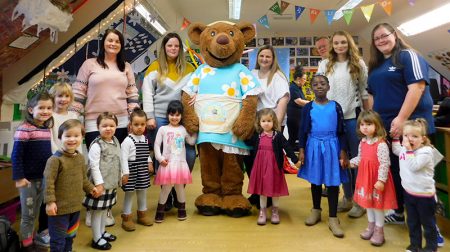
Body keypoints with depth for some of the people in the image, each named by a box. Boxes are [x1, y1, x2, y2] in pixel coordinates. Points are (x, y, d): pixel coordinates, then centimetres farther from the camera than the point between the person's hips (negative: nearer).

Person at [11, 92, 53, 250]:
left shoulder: (47, 129, 5)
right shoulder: (24, 129, -15)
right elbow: (16, 155, -16)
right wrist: (18, 177, -18)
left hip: (44, 177, 6)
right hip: (28, 178, -6)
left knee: (39, 211, 19)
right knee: (28, 214, 8)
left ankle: (41, 236, 33)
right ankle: (27, 245, 22)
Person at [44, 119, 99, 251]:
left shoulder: (80, 157, 4)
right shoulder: (55, 159, -20)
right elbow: (49, 182, -20)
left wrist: (90, 188, 19)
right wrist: (50, 201, -22)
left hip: (75, 206, 7)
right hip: (60, 207, -7)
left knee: (70, 235, 24)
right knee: (58, 239, 7)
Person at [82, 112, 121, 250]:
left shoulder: (115, 141, 6)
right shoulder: (96, 145, -17)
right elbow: (94, 166, -18)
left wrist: (117, 179, 16)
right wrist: (99, 184, -20)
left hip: (111, 183, 8)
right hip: (100, 183, -7)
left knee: (105, 209, 20)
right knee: (97, 211, 4)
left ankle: (102, 232, 36)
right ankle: (96, 239, 16)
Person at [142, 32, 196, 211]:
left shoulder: (188, 68, 12)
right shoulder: (155, 67, 5)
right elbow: (147, 93, 1)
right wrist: (150, 117, -6)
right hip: (160, 119, -2)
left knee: (189, 155, -5)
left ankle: (178, 191, 16)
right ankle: (166, 194, 20)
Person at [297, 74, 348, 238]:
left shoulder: (335, 106, 1)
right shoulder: (308, 107, 1)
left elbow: (341, 130, 3)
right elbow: (303, 130, 2)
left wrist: (343, 151, -1)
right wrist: (302, 150, -3)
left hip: (331, 146, -1)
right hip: (313, 146, 1)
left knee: (333, 182, 2)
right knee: (315, 180, 13)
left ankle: (333, 218, 12)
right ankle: (316, 210, 32)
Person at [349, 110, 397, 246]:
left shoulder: (381, 144, -21)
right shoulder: (362, 142, 3)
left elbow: (385, 164, -22)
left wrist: (381, 180, -24)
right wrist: (350, 162, 7)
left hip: (377, 180, -7)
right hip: (365, 178, 7)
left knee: (378, 204, 6)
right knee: (368, 202, 18)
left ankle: (379, 231, 23)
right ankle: (371, 226, 36)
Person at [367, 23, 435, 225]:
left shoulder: (408, 56, -4)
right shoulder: (376, 64, 17)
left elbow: (417, 87, -16)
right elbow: (372, 95, 19)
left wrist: (401, 119, -23)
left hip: (409, 124, -7)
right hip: (384, 127, 7)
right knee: (393, 170, 13)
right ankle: (399, 212, 28)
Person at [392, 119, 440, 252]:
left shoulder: (425, 151, -22)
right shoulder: (404, 149, 0)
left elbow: (413, 166, -33)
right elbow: (395, 150, 24)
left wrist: (409, 150, -32)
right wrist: (395, 137, 14)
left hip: (424, 194, -7)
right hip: (408, 192, 7)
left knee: (428, 222, 12)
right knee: (412, 222, 20)